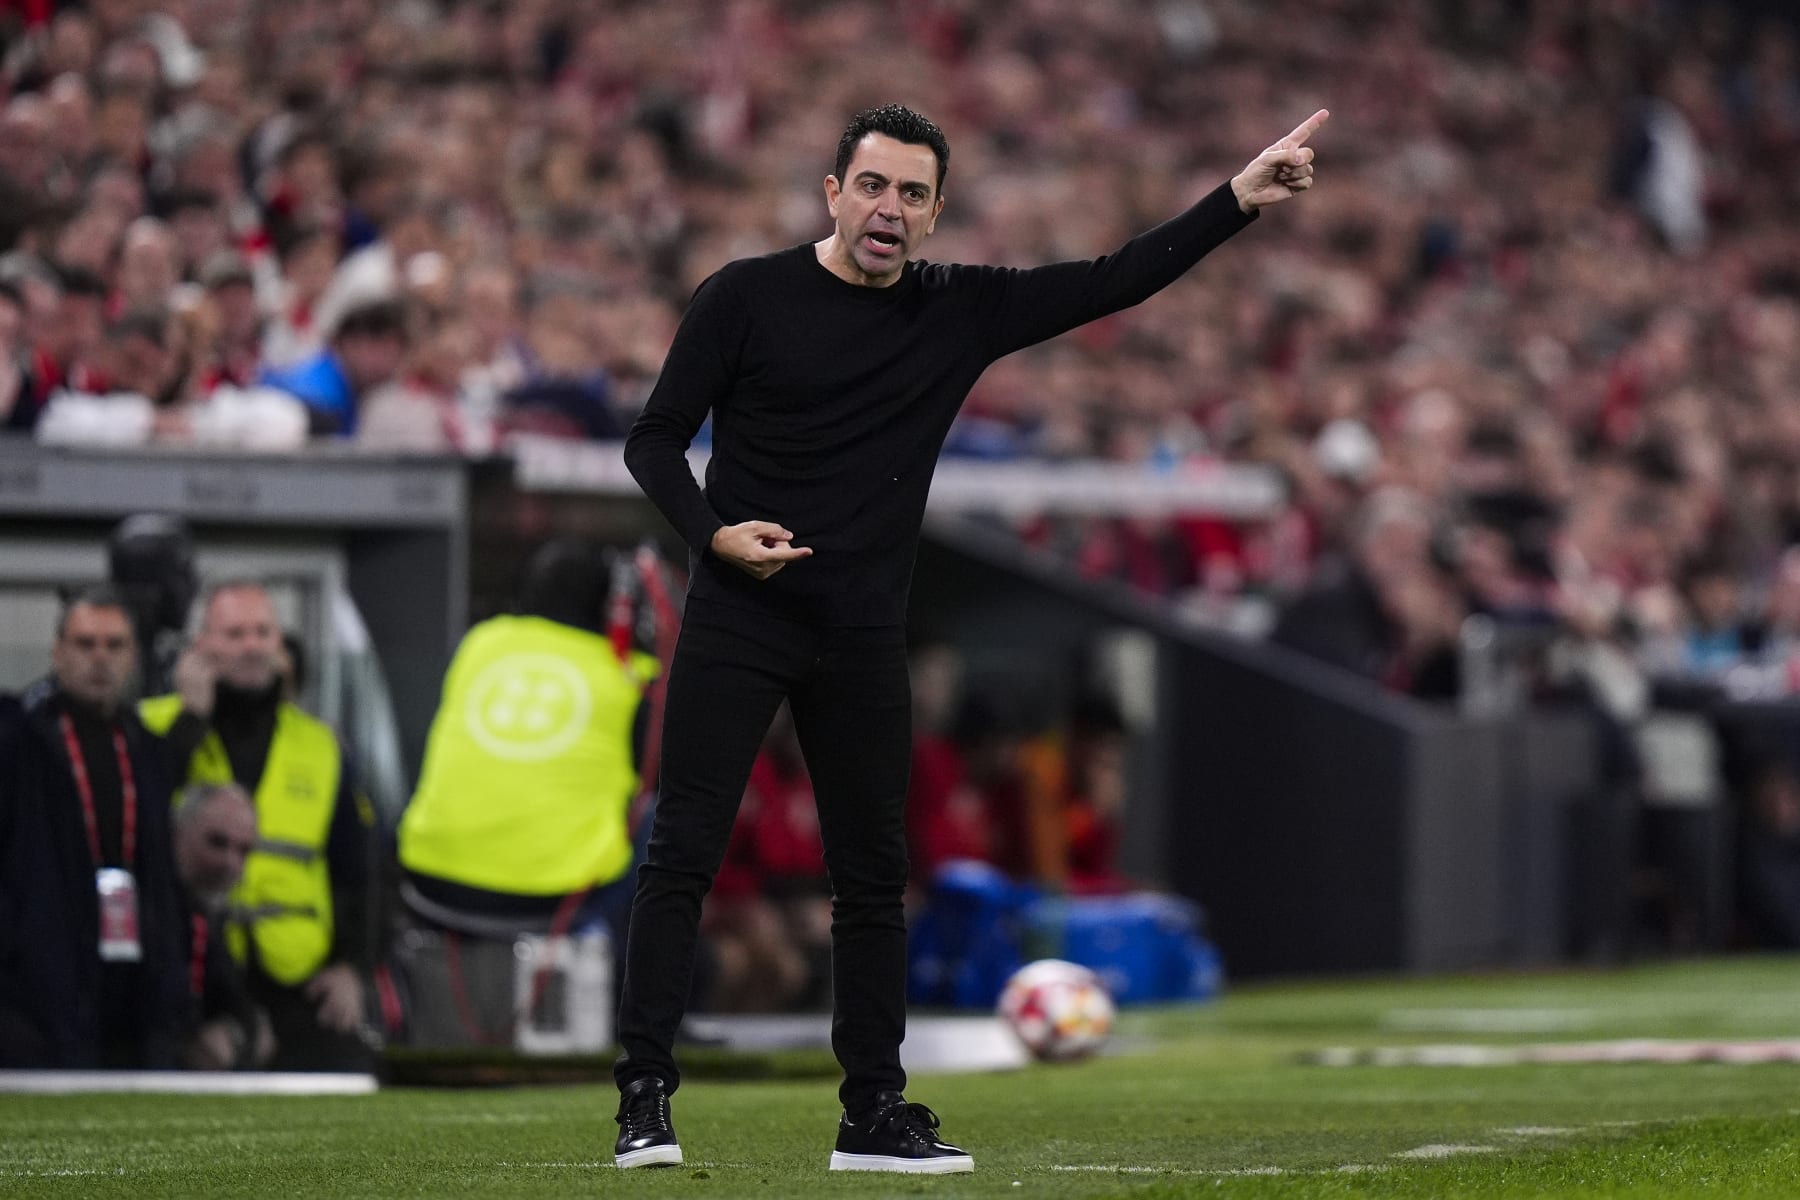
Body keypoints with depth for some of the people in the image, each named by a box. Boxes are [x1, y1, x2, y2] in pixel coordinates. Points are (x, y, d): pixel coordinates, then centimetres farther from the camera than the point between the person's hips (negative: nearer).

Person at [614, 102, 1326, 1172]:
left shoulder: (961, 312, 6)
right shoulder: (748, 298, -3)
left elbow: (1113, 283, 5)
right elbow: (656, 440, 1)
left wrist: (1239, 201, -3)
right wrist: (714, 532, -16)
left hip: (864, 639, 4)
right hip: (737, 621, -4)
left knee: (875, 875, 7)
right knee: (685, 853, -8)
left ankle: (875, 1114, 16)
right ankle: (647, 1098, -6)